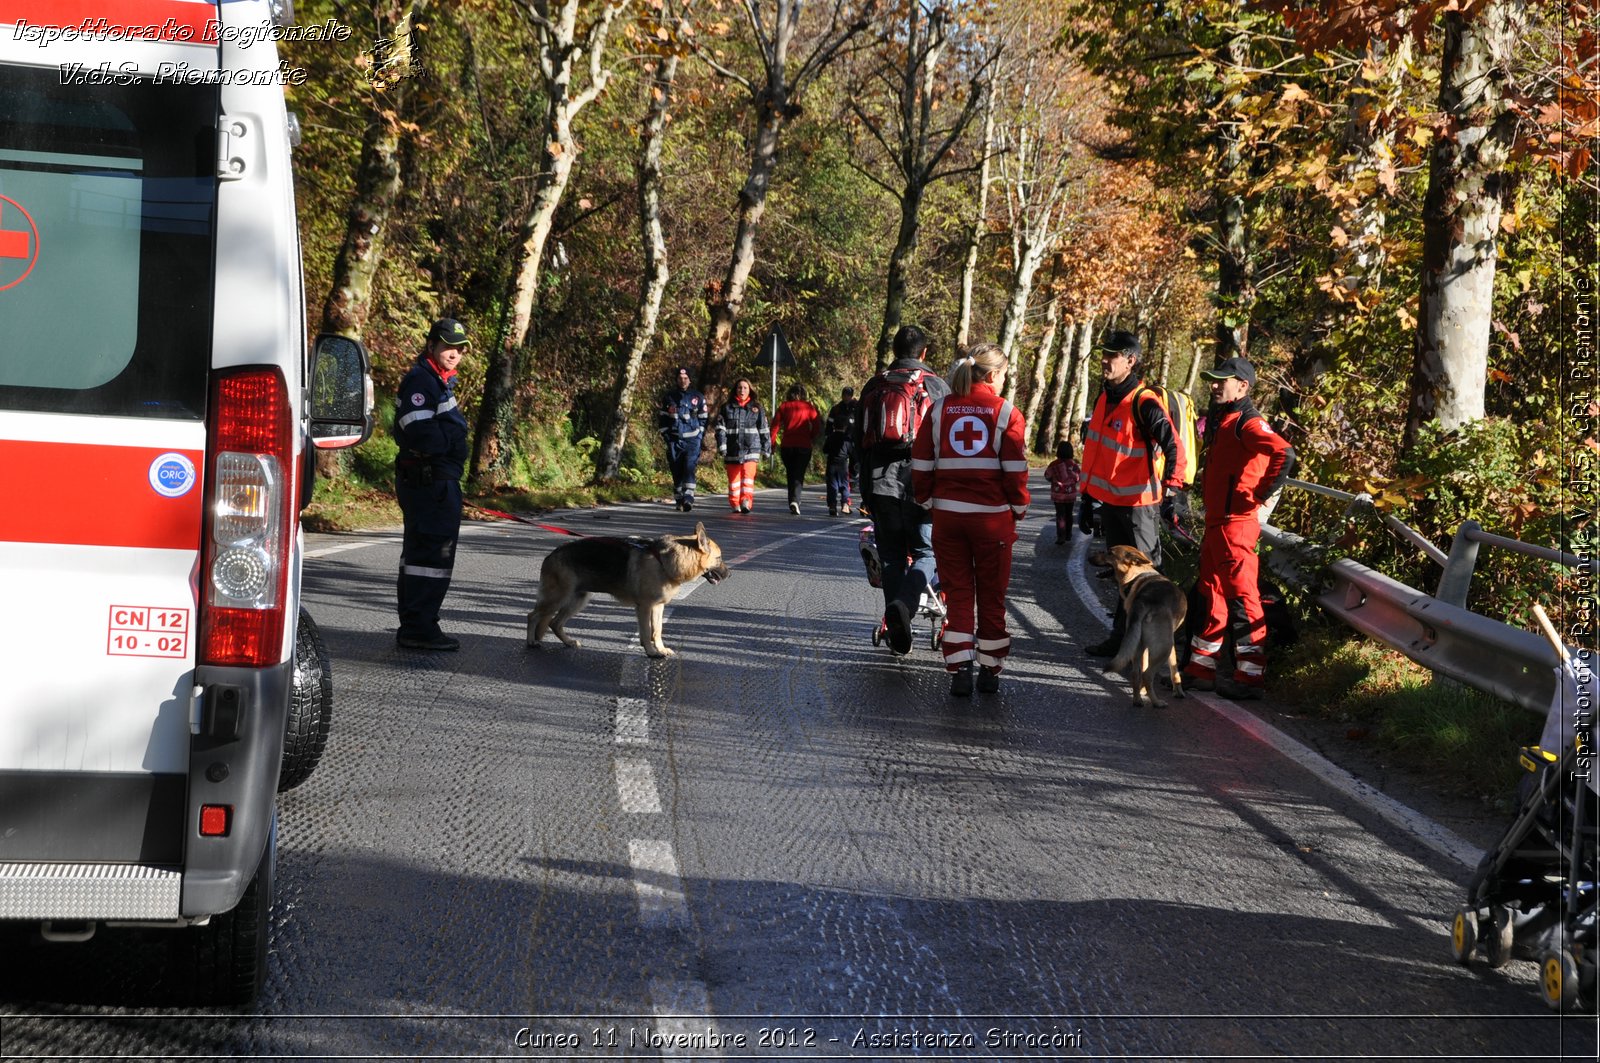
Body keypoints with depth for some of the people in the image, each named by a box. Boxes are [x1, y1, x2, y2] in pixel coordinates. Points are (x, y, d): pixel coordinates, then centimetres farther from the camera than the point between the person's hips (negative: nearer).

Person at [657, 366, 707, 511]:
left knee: (689, 468, -18)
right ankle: (679, 500, 13)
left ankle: (688, 498, -25)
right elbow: (662, 418, 12)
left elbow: (703, 419, 12)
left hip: (692, 440, -2)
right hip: (674, 440, 2)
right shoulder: (668, 397, 9)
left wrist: (701, 436, 3)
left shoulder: (698, 397, 7)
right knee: (676, 471, 3)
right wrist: (665, 435, 3)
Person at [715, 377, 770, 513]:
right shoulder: (727, 407, 8)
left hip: (751, 448, -1)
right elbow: (720, 428, 2)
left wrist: (766, 450, 12)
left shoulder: (757, 408, 9)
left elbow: (763, 430, 13)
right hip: (732, 450, 2)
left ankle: (746, 503, -30)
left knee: (748, 476, -18)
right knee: (733, 479, 7)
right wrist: (722, 446, -10)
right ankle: (735, 505, 19)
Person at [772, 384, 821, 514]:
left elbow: (775, 425, -1)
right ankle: (795, 500, -24)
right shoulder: (808, 407, 2)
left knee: (790, 475, 16)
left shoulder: (784, 407, 5)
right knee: (799, 475, -4)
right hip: (804, 445, -2)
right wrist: (812, 438, 13)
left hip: (786, 446, 2)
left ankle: (792, 501, 17)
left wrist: (772, 443, 2)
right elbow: (817, 426, -2)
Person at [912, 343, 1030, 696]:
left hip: (948, 514, 2)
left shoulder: (939, 410, 2)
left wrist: (927, 502, 15)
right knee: (991, 596, 10)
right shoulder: (1006, 413, -5)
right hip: (993, 516, -2)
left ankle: (959, 669, 1)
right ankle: (990, 671, 16)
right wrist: (1019, 508, 9)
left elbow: (921, 464, 3)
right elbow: (1016, 470, -5)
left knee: (957, 593, 8)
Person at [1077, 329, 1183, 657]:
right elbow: (1094, 453, 18)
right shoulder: (1104, 399, 11)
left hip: (1138, 503, -8)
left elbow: (1172, 444, -25)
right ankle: (1120, 638, 21)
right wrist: (1087, 498, 19)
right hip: (1110, 501, 8)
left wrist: (1172, 485, -33)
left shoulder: (1144, 402, -17)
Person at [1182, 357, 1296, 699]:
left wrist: (1262, 493, -22)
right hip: (1216, 523, 11)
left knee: (1241, 596, -8)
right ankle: (1200, 670, 24)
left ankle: (1251, 676, -6)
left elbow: (1284, 453, -30)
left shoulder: (1247, 423, -13)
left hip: (1235, 525, -11)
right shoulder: (1222, 421, 17)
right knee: (1210, 594, 15)